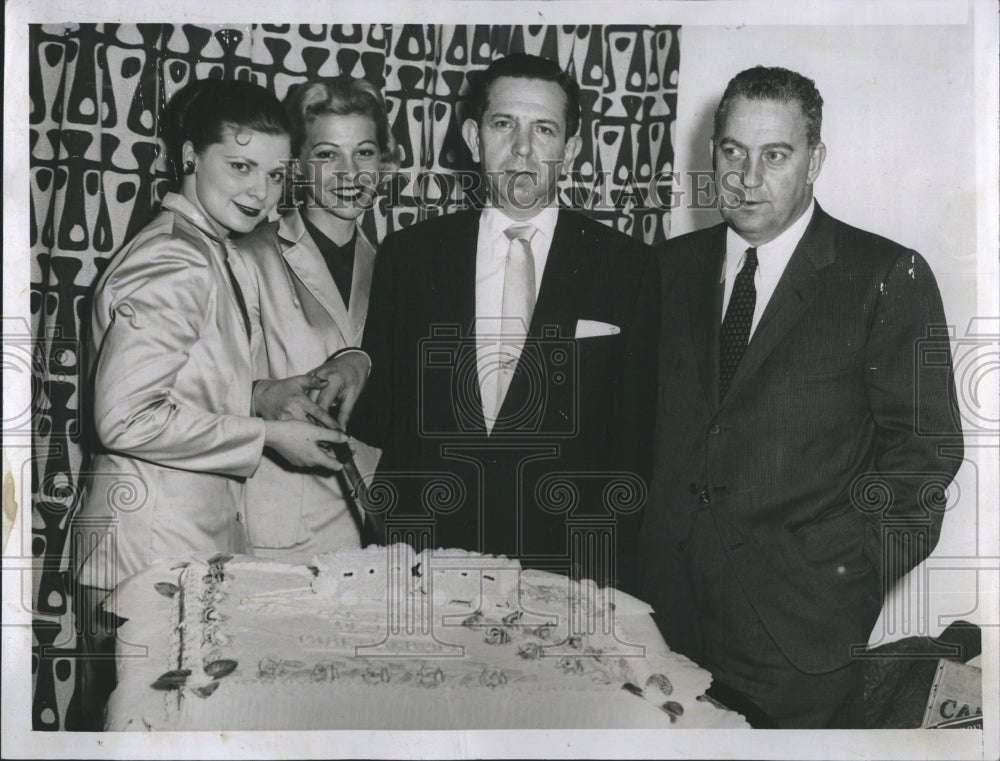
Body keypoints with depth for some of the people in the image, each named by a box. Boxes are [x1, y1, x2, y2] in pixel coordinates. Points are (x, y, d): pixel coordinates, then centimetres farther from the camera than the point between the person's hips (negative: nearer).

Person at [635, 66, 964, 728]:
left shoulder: (888, 276, -3)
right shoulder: (675, 266, 10)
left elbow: (925, 444, -5)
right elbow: (647, 417, 11)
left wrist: (849, 573, -11)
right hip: (672, 595, 4)